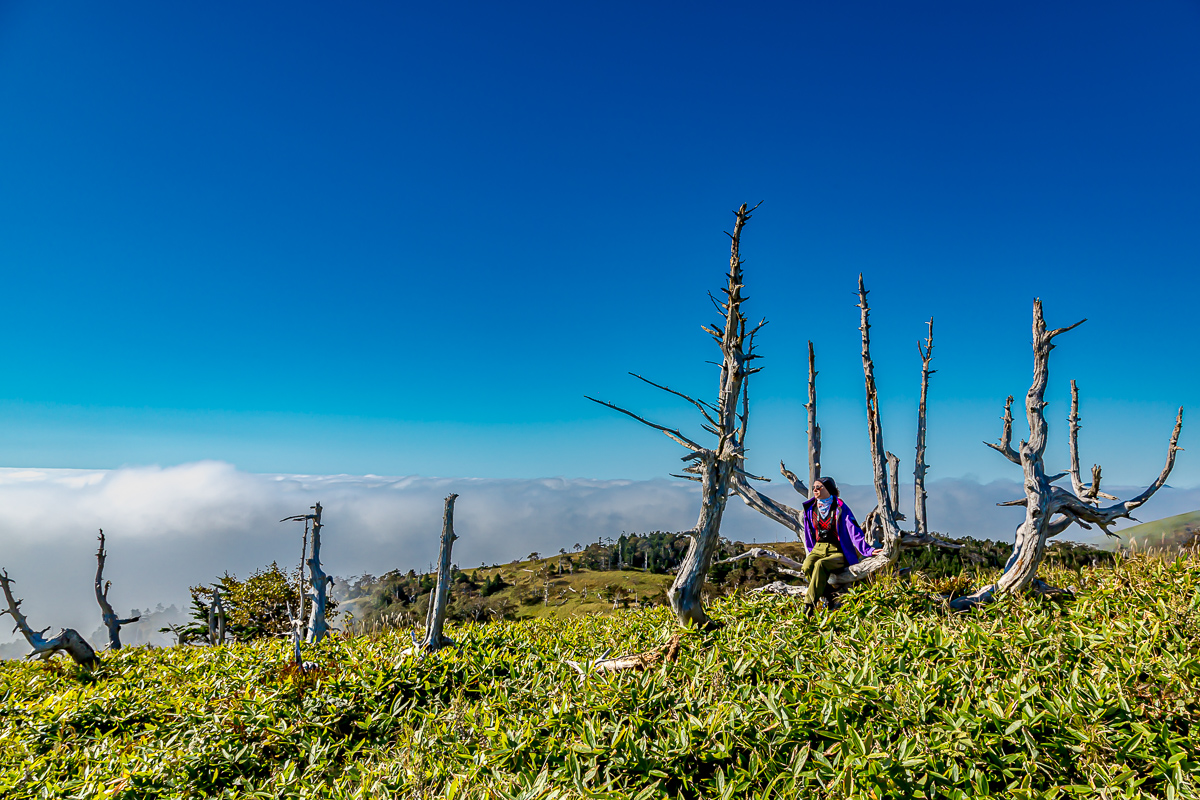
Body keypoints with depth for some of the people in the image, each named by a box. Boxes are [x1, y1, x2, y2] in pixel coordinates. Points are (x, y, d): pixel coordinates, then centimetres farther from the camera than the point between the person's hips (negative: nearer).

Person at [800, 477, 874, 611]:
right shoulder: (810, 508, 9)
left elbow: (854, 530, -7)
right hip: (818, 549, 4)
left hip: (838, 552, -4)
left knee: (820, 565, -35)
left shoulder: (840, 508, -4)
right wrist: (811, 551, 17)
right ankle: (827, 599, -18)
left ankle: (810, 605, -35)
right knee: (807, 566, -30)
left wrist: (867, 550, -15)